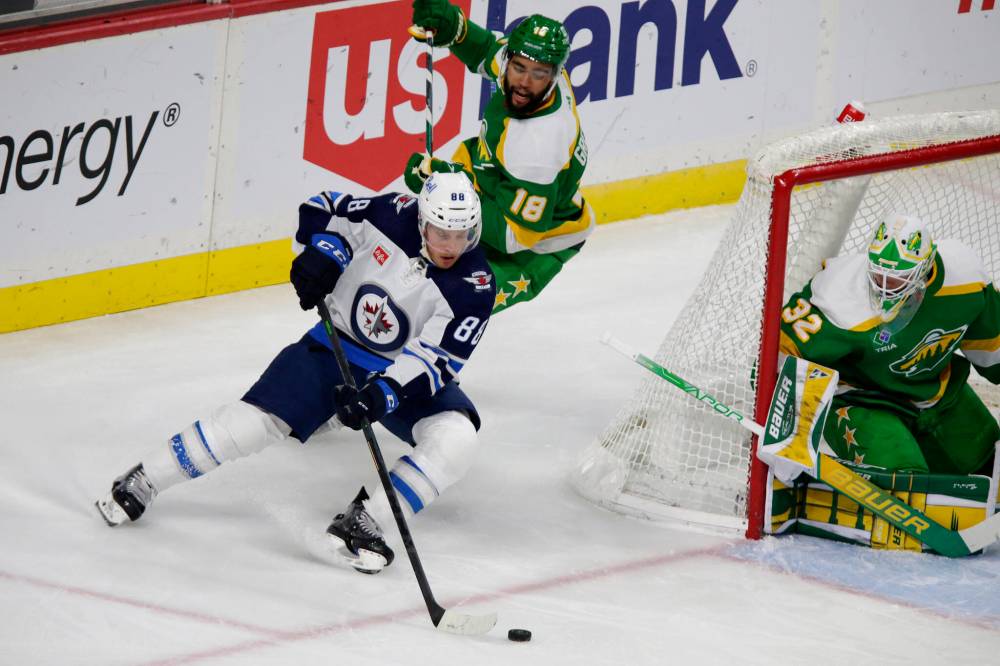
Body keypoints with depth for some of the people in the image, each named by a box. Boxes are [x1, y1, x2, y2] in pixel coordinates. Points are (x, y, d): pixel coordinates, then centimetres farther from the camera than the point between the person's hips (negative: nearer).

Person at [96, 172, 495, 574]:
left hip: (405, 376, 0)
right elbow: (323, 210, 1)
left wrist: (384, 394, -42)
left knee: (457, 438, -28)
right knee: (257, 418, -16)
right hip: (336, 347, 0)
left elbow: (434, 362, -26)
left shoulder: (474, 288, -21)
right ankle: (142, 481, -2)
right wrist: (322, 252, -19)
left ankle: (363, 520, -30)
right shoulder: (394, 216, -16)